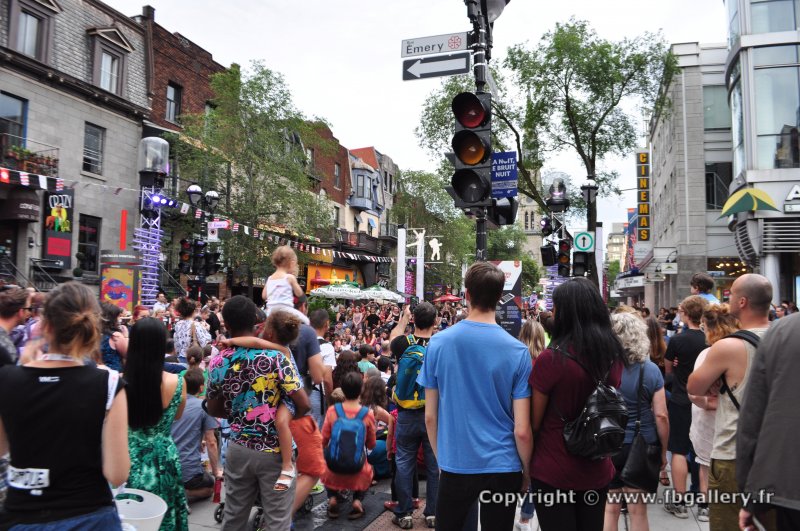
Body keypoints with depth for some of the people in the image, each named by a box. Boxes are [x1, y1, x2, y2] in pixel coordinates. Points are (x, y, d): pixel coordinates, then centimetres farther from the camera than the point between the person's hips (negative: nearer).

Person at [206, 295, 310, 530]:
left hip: (238, 449, 4)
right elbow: (303, 405, -17)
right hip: (275, 451, -4)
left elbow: (213, 409, 8)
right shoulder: (275, 356, -17)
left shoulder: (218, 363, -5)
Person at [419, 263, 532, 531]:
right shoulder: (517, 351, -12)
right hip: (502, 468, 0)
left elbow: (430, 417, -2)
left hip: (454, 465, 1)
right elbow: (522, 430, -11)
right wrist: (527, 472, 6)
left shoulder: (438, 343, -8)